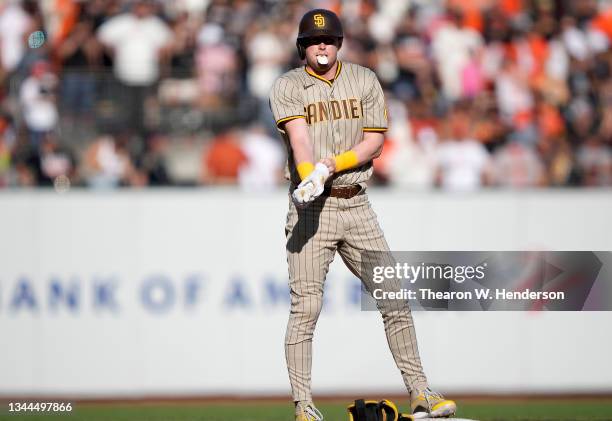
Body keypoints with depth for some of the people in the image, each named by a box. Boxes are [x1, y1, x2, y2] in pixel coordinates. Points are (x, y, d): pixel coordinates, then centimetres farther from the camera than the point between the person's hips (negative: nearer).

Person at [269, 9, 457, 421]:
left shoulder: (365, 81, 9)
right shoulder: (288, 87, 0)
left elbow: (374, 141, 2)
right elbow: (300, 137, -17)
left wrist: (334, 164, -15)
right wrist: (311, 177, -36)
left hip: (357, 205, 3)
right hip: (311, 208, -3)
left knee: (394, 299, 1)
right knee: (305, 309, -8)